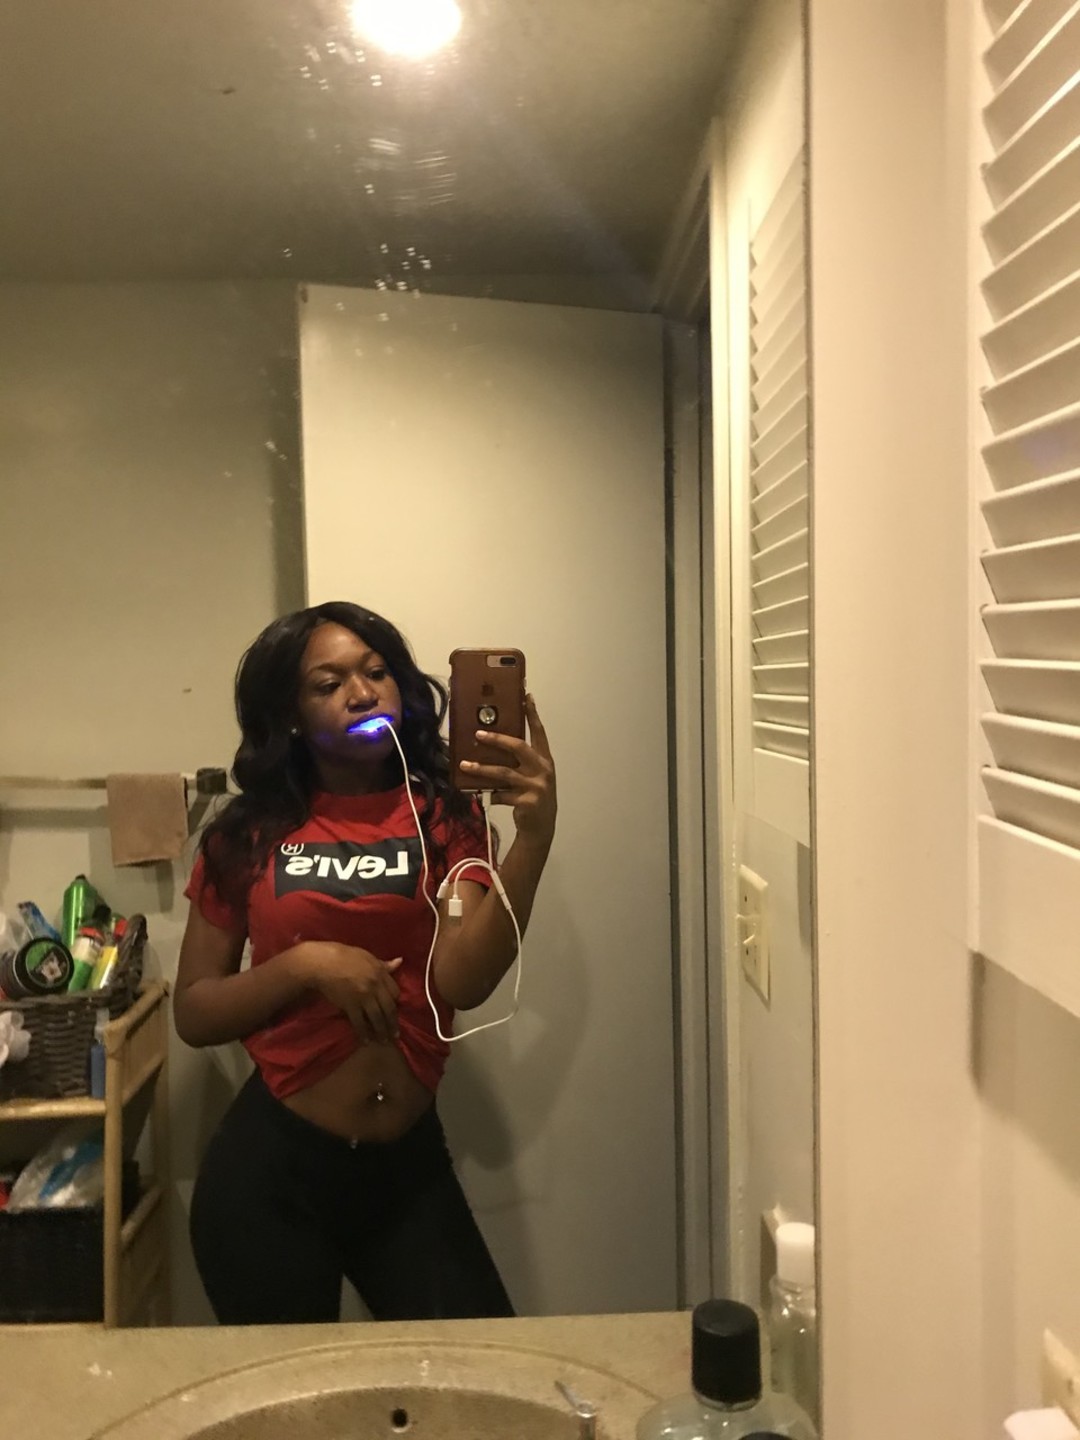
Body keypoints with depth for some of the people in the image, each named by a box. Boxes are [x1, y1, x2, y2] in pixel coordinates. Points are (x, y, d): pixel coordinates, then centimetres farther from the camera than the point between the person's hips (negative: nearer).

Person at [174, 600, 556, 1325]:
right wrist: (305, 964, -16)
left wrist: (535, 833, -30)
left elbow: (463, 980, -18)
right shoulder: (249, 836, -2)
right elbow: (193, 1012, 0)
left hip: (409, 1165, 1)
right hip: (271, 1169, 0)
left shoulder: (443, 817, -3)